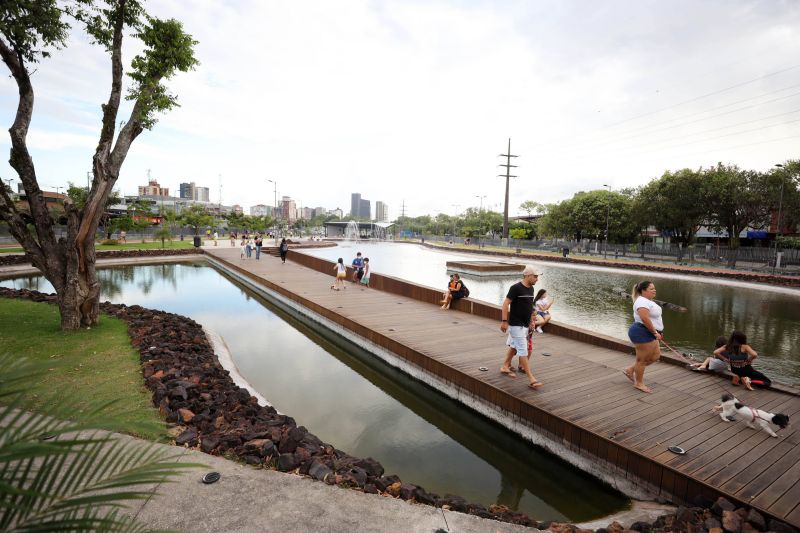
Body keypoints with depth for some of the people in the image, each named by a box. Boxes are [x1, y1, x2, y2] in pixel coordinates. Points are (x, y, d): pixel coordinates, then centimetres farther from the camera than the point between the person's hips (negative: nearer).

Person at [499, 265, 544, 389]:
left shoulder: (531, 288, 8)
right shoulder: (516, 288, -17)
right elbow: (506, 304, -17)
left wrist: (531, 321, 19)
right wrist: (504, 321, -21)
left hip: (525, 324, 9)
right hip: (516, 325, -9)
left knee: (514, 346, 19)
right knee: (523, 350, -7)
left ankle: (505, 366, 36)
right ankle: (531, 379, -5)